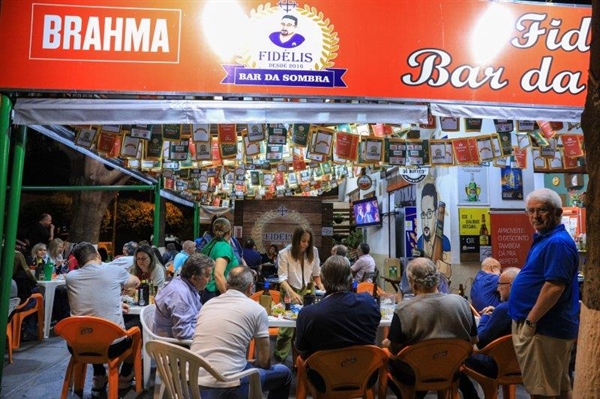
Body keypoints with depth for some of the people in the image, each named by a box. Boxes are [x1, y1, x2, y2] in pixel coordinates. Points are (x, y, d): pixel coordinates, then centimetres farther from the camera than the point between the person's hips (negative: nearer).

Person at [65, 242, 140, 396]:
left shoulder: (70, 277, 2)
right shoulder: (114, 270, -6)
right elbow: (136, 282, 16)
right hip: (113, 345, -3)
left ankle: (99, 379, 37)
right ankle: (124, 379, 38)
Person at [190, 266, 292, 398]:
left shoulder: (208, 304, 13)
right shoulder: (256, 309, -2)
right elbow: (264, 360, 1)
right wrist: (253, 367, 23)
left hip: (193, 384, 6)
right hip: (226, 388, -6)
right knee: (283, 373, 18)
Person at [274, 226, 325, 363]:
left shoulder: (313, 251, -6)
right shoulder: (284, 254, -17)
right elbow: (282, 278, -21)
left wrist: (321, 286, -4)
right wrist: (292, 293, -36)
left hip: (307, 291, 3)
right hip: (290, 292, -3)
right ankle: (280, 356, 14)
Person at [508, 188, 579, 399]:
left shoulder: (557, 242, -20)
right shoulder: (545, 238, 14)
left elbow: (555, 287, -27)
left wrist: (530, 321, -21)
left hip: (545, 328, -11)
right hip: (550, 327, 11)